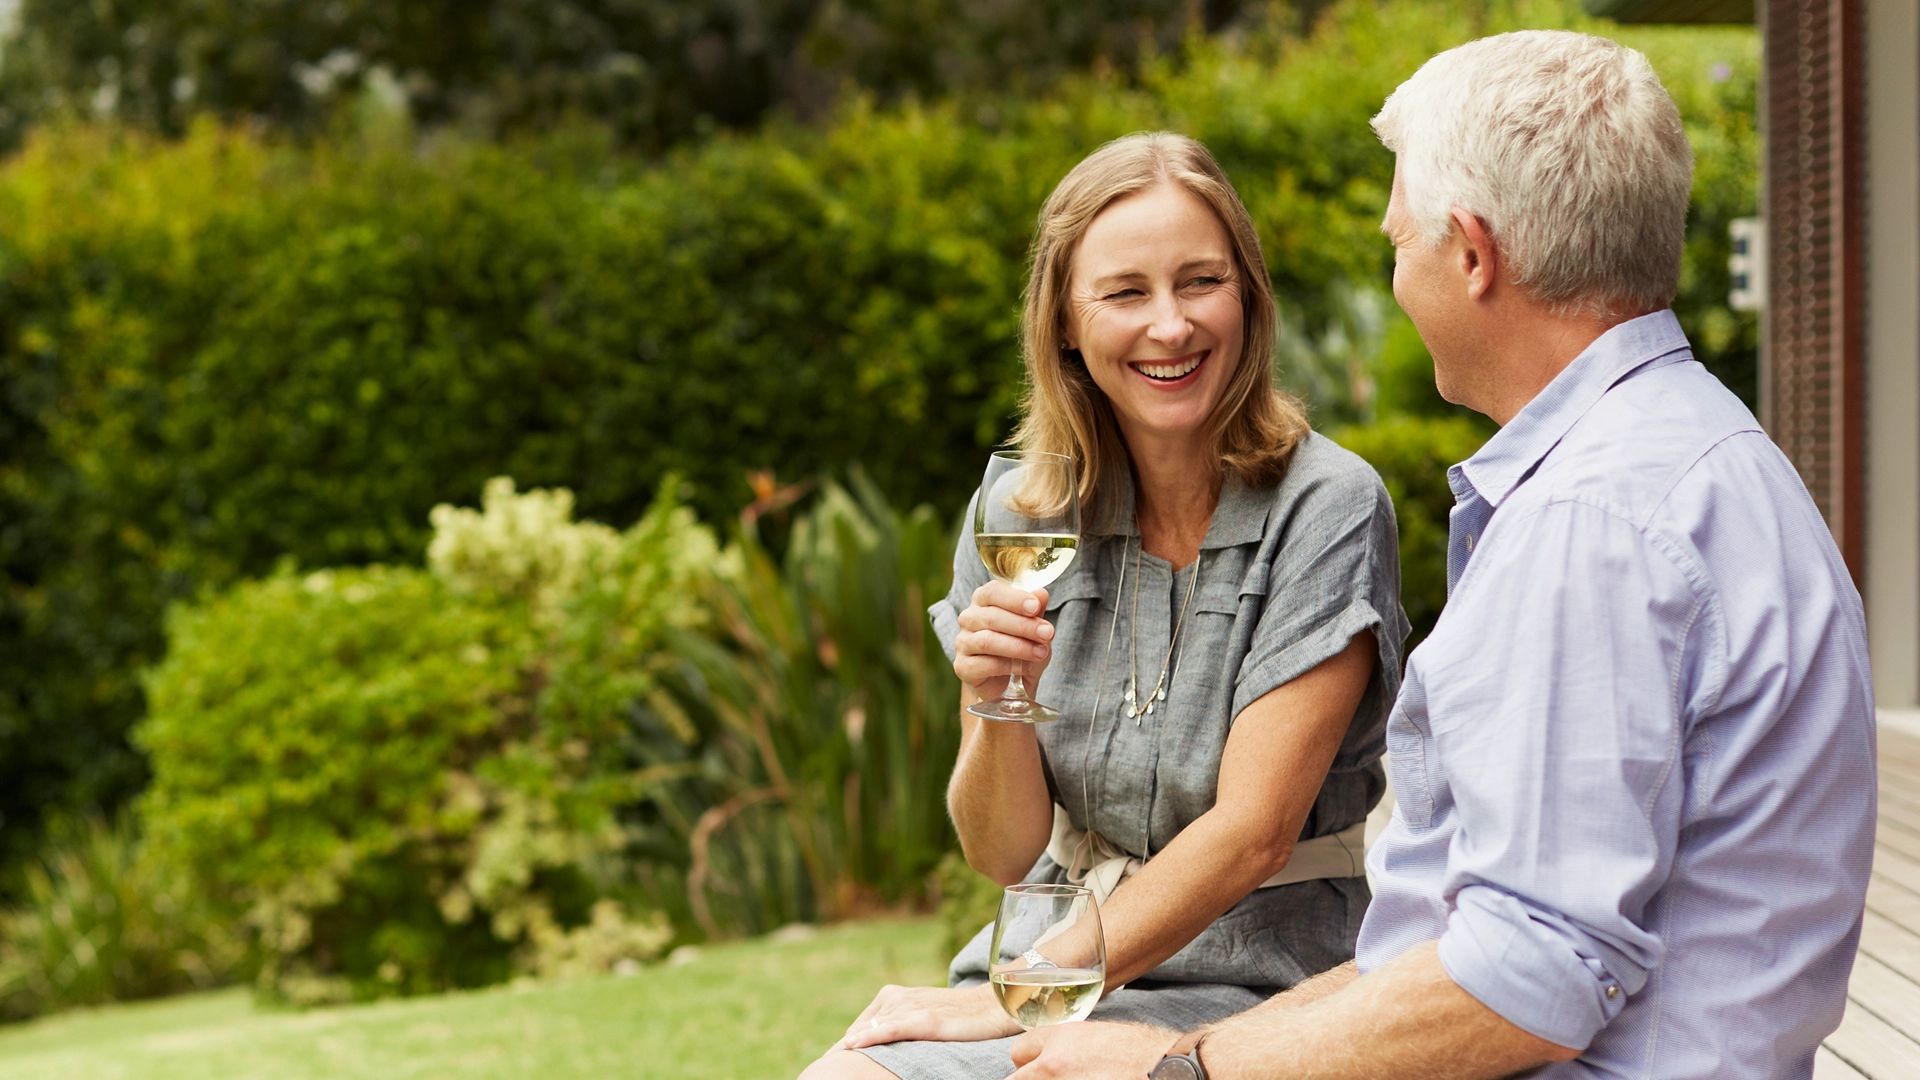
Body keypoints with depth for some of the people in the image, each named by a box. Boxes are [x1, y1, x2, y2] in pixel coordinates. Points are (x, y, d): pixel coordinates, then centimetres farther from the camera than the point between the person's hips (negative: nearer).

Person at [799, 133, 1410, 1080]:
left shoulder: (1325, 509, -11)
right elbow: (1004, 855, 3)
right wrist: (1001, 706, -18)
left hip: (1255, 986, -4)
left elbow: (1249, 833, -15)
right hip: (1064, 953, 4)